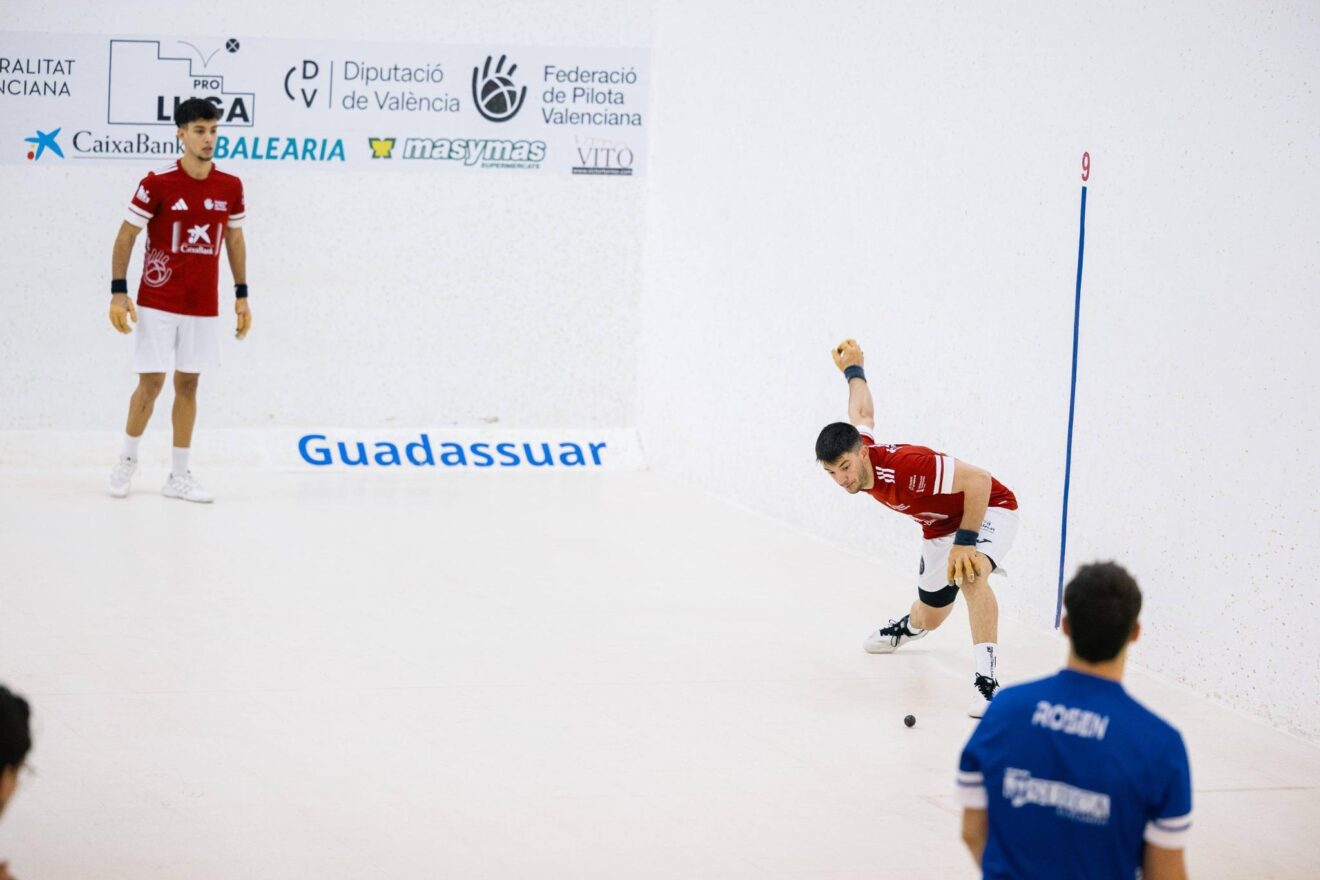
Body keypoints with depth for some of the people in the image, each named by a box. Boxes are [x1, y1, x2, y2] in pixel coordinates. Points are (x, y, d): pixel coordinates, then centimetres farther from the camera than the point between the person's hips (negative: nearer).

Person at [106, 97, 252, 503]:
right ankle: (127, 460, 18)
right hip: (158, 303, -4)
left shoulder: (230, 188, 0)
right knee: (151, 381, -3)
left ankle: (179, 476, 13)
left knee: (188, 383, 7)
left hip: (203, 306, 4)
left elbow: (234, 239, 14)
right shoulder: (158, 184, -11)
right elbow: (126, 236, -5)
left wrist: (241, 295, 12)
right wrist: (118, 292, -11)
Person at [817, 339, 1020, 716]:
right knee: (929, 618, 22)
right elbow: (863, 414, 8)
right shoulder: (854, 449, -16)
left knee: (970, 575, -40)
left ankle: (987, 682, -45)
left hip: (987, 510, -8)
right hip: (940, 527, 8)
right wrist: (853, 371, 27)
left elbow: (978, 480, -37)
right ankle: (908, 627, 62)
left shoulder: (907, 465, -40)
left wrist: (965, 542, -38)